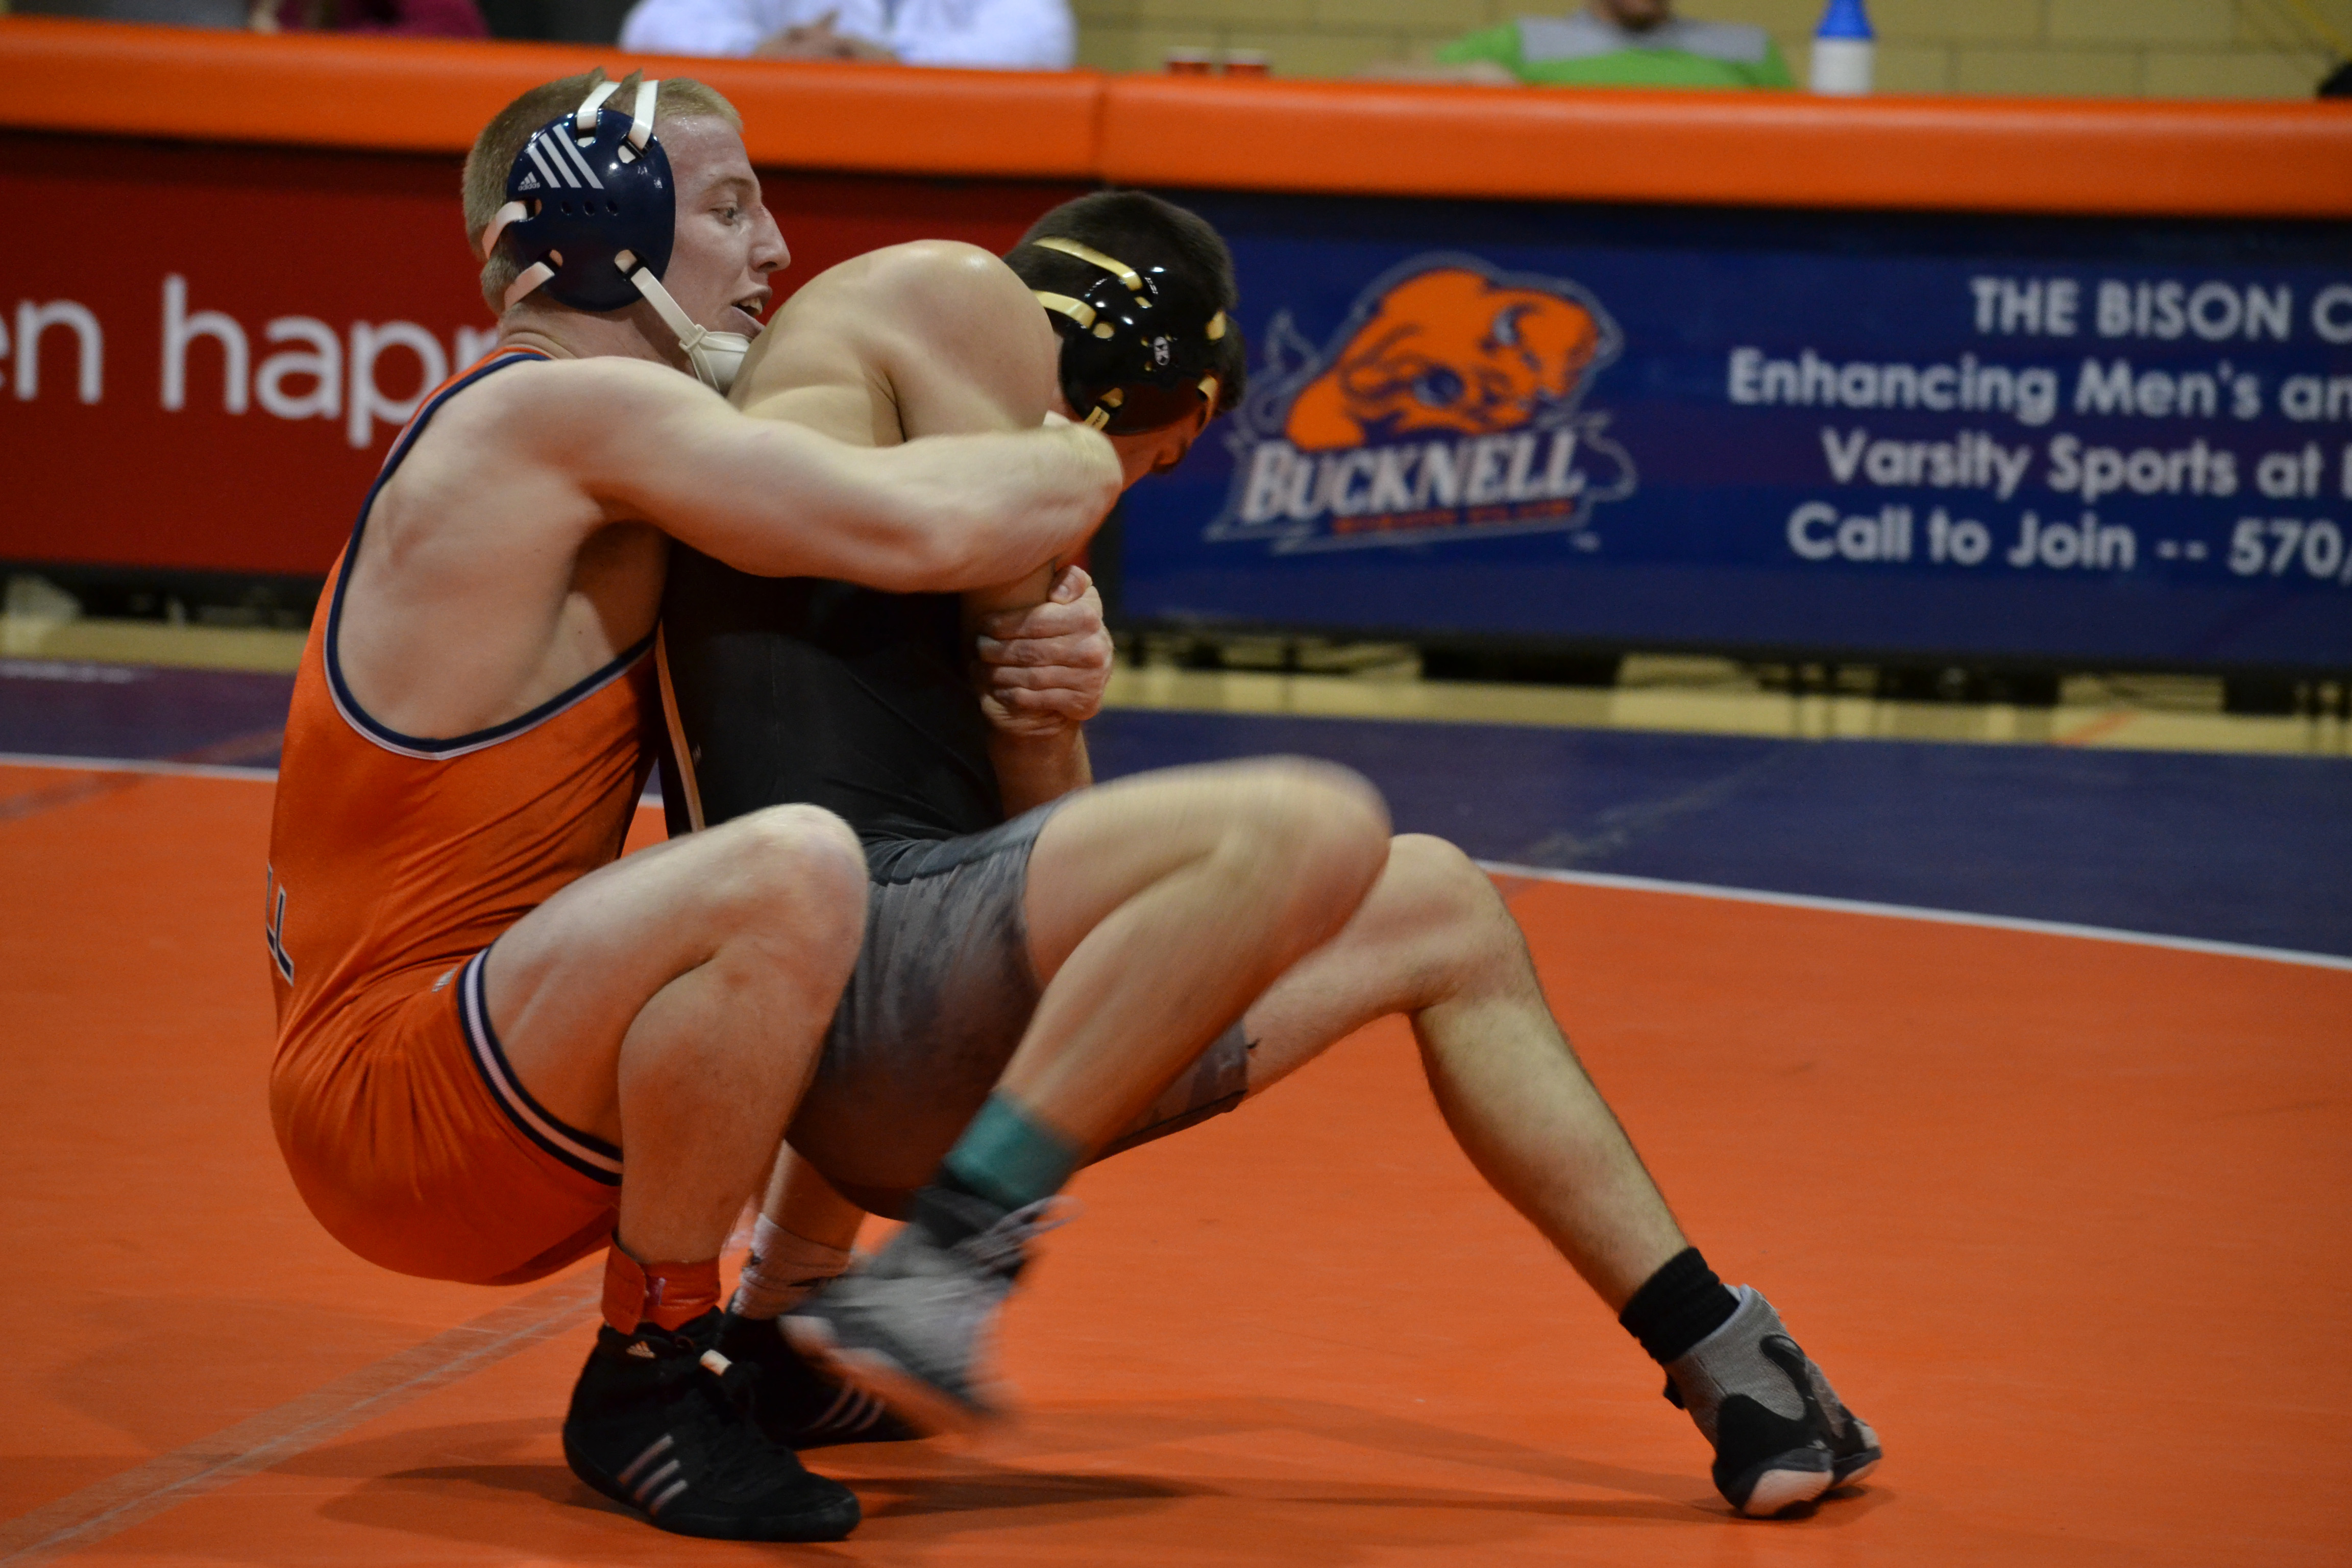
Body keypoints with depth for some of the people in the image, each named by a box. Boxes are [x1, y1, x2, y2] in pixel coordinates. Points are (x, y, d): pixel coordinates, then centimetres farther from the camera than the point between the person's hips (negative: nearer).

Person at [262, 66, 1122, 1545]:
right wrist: (1094, 463, -5)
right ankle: (647, 1378, -18)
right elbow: (914, 527, -25)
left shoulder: (586, 449, 16)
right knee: (796, 873, -35)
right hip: (393, 1107, -10)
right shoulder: (561, 411, -14)